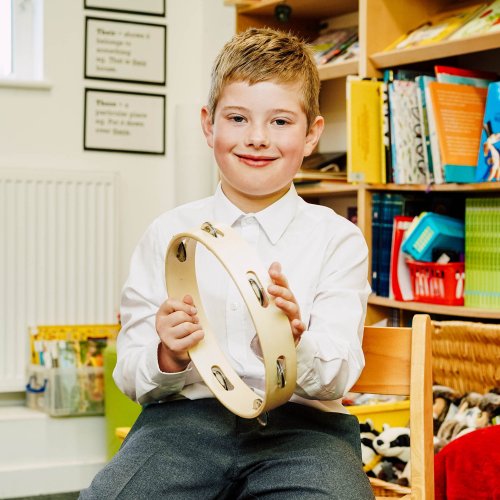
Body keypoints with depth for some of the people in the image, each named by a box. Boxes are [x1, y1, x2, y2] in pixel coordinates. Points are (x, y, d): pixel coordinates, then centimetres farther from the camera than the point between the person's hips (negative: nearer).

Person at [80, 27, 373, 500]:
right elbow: (131, 377, 8)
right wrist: (169, 358, -15)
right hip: (186, 416, 1)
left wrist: (294, 341, -23)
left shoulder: (338, 239, 7)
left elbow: (338, 379, -1)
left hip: (300, 422, 0)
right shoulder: (169, 233, 9)